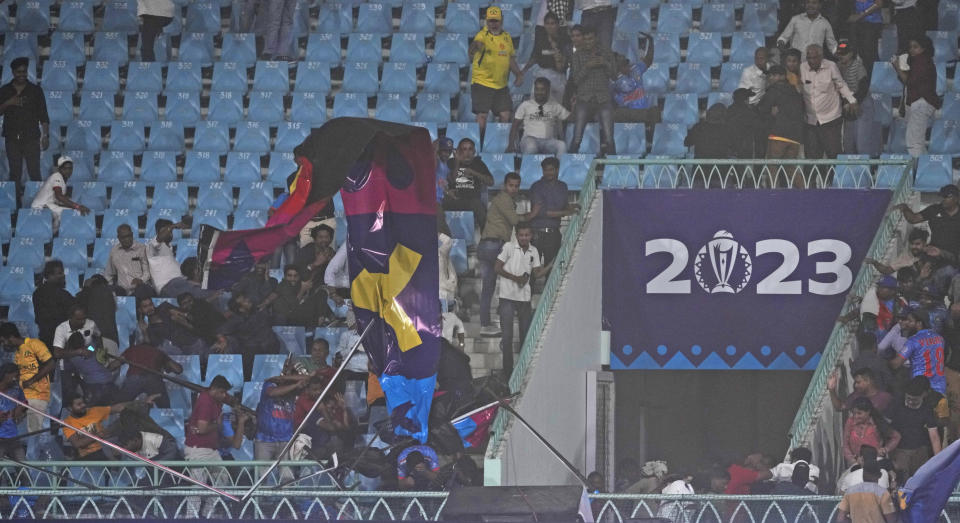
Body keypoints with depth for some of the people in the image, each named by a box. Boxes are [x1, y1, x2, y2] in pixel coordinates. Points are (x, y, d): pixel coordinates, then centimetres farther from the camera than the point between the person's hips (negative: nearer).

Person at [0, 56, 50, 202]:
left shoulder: (35, 90, 5)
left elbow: (43, 116, 5)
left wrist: (46, 135, -2)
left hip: (31, 137, -2)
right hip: (12, 138, 2)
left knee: (34, 172, -8)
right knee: (15, 173, 2)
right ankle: (15, 200, 6)